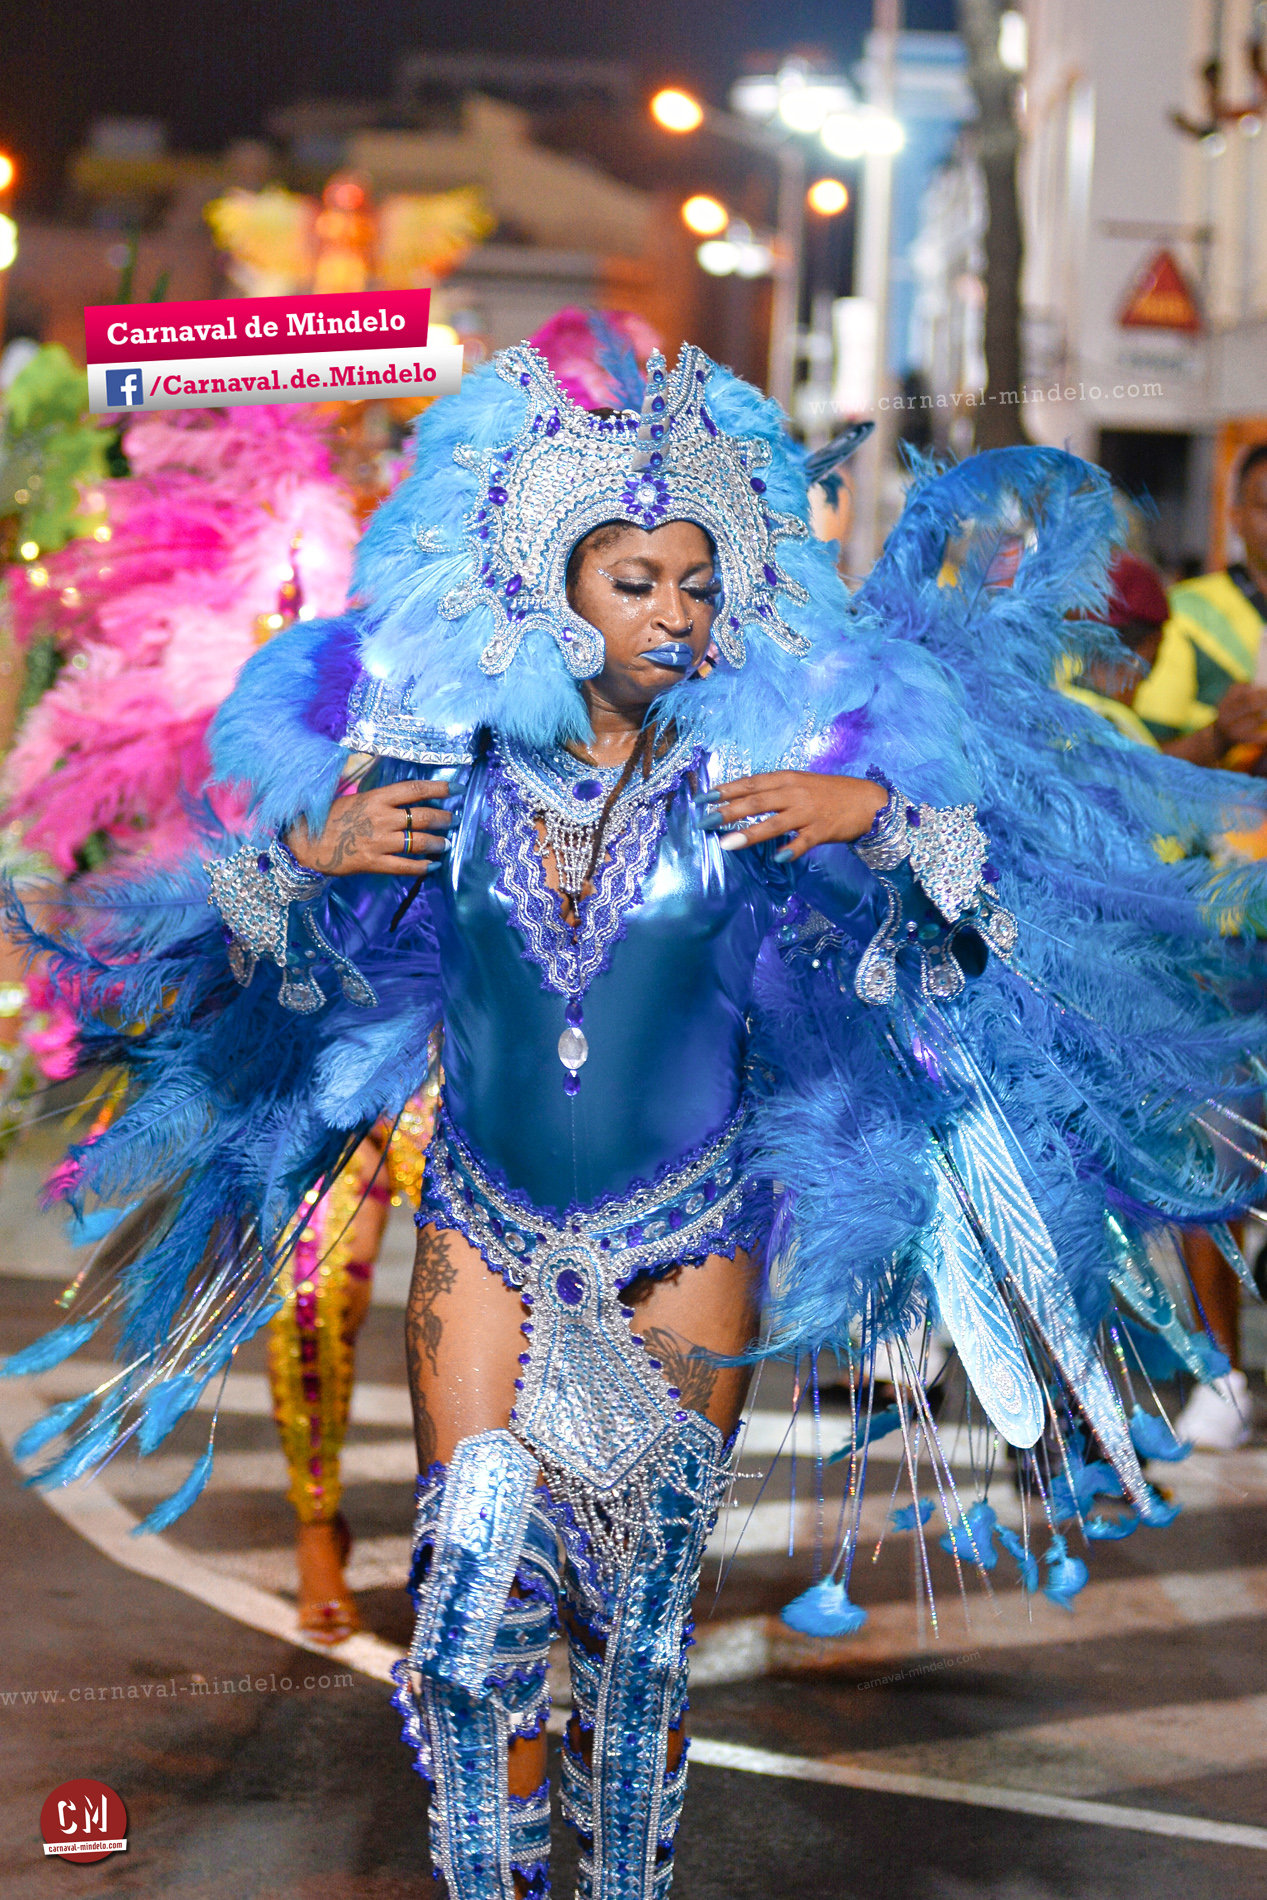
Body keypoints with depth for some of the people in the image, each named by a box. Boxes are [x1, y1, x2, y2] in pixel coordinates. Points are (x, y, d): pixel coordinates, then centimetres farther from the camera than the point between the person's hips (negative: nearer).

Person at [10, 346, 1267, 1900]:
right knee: (472, 1608, 0)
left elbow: (974, 933, -7)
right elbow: (296, 968, 8)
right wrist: (312, 857, -12)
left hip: (685, 1242, -1)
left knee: (644, 1615, 7)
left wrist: (884, 821, -23)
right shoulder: (449, 759, -3)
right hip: (483, 1230, 1)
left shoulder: (759, 770, -7)